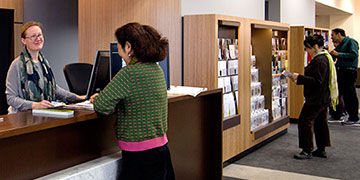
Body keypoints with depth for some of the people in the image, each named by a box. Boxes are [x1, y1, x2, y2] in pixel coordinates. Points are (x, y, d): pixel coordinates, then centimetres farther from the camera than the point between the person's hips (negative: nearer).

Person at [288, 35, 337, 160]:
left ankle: (307, 151, 1)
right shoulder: (325, 57, 14)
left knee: (305, 121, -5)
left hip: (316, 99, -11)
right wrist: (300, 78, 12)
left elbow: (317, 81, -25)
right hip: (324, 98, 11)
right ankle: (321, 149, 23)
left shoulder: (320, 60, -20)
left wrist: (299, 78, -23)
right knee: (320, 122, 15)